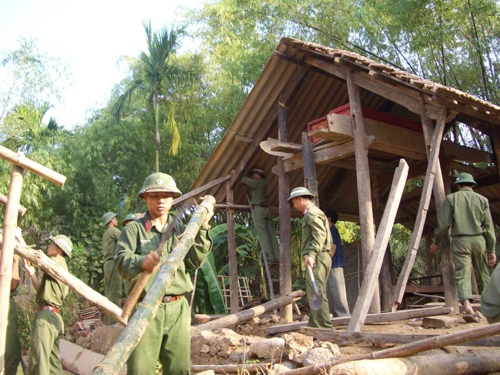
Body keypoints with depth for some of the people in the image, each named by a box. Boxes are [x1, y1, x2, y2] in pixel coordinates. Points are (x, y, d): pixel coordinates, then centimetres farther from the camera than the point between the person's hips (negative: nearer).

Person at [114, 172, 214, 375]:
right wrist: (140, 262, -33)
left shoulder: (180, 229, 16)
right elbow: (121, 260, -11)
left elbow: (195, 261, 4)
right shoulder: (133, 229, 5)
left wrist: (201, 229, -4)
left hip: (178, 307, 3)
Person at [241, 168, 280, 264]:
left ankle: (271, 258, -18)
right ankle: (277, 257, -4)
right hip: (267, 209, 7)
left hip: (258, 209, -7)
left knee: (262, 234, -11)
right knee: (271, 234, 2)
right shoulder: (264, 183, 20)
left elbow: (244, 180, 2)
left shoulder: (257, 182, -1)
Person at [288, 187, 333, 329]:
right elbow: (328, 238, 26)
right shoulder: (315, 212, 26)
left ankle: (325, 327, -13)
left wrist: (311, 254, -28)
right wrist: (328, 254, 23)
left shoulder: (311, 212, -6)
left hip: (316, 258, -11)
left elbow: (320, 234, -21)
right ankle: (314, 325, 16)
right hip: (324, 257, 11)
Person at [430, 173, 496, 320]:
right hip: (479, 240, 2)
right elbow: (489, 226, 5)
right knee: (483, 275, 14)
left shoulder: (451, 198, 3)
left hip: (460, 241, -2)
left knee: (462, 274, -7)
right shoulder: (482, 199, 9)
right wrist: (492, 250, 9)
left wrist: (435, 242, 7)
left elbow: (444, 223, -4)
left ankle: (467, 305, -25)